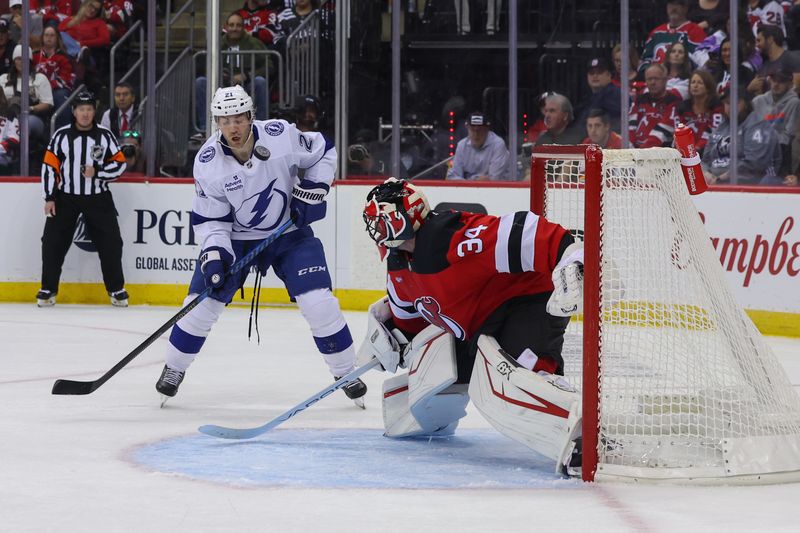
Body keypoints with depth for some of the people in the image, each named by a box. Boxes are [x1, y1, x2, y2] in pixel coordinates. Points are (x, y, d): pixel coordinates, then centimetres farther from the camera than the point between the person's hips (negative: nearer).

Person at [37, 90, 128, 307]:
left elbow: (119, 164, 0)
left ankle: (117, 289, 10)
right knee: (53, 242, -5)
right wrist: (49, 198, -6)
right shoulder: (61, 136, -2)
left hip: (98, 199, 0)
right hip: (65, 197, 0)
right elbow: (49, 166, -1)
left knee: (110, 243, -3)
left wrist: (97, 172, -16)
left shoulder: (105, 136, -1)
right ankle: (48, 290, 6)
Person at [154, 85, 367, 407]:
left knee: (318, 302, -12)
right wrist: (213, 253, -23)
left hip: (289, 232, -1)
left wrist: (313, 190, -12)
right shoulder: (208, 161, -17)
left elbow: (322, 152, -2)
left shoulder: (281, 136, -20)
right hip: (235, 237, 1)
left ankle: (346, 371, 5)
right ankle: (174, 368, 16)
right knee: (203, 301, -5)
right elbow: (210, 217, -10)